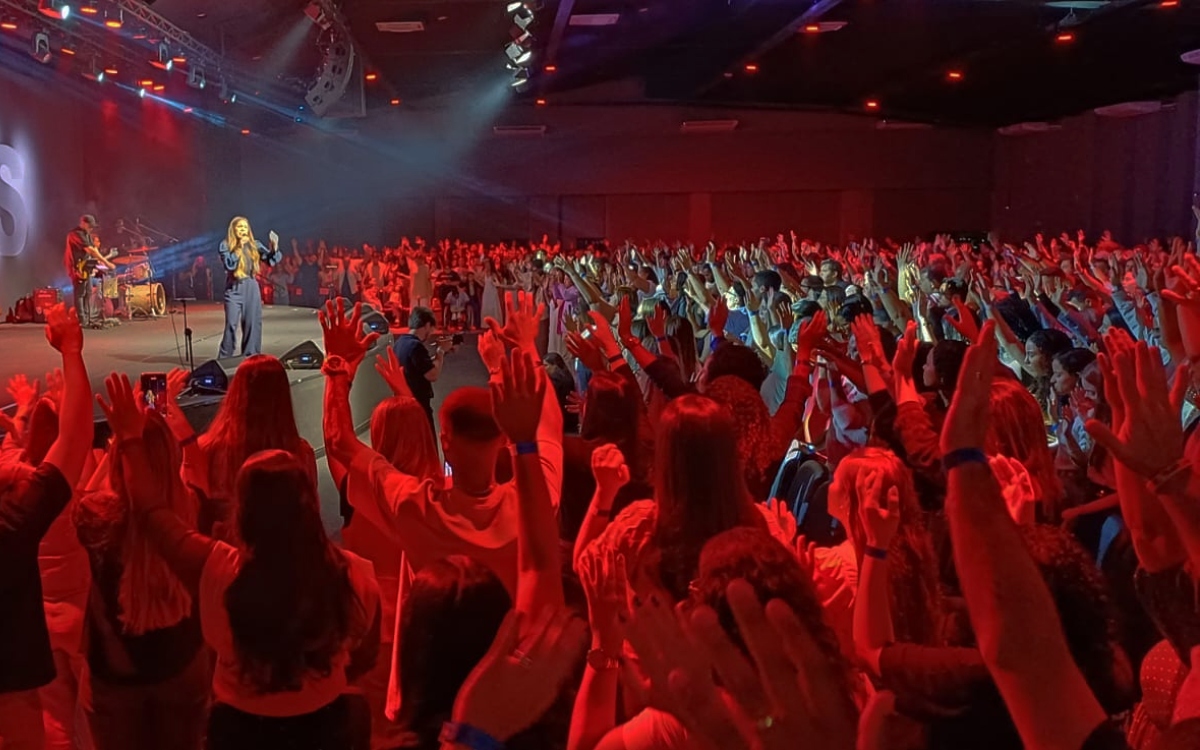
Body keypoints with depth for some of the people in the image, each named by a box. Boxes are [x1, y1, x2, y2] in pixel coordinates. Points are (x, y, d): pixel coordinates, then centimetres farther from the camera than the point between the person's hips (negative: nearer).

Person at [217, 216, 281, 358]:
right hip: (234, 288, -3)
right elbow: (229, 264, -14)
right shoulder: (226, 245, -1)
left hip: (251, 288, 3)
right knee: (231, 324, -8)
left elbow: (270, 260, -1)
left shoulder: (254, 244, 5)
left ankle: (250, 356, 15)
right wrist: (239, 248, -16)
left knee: (253, 324, 4)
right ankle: (224, 358, 1)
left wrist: (274, 248, -20)